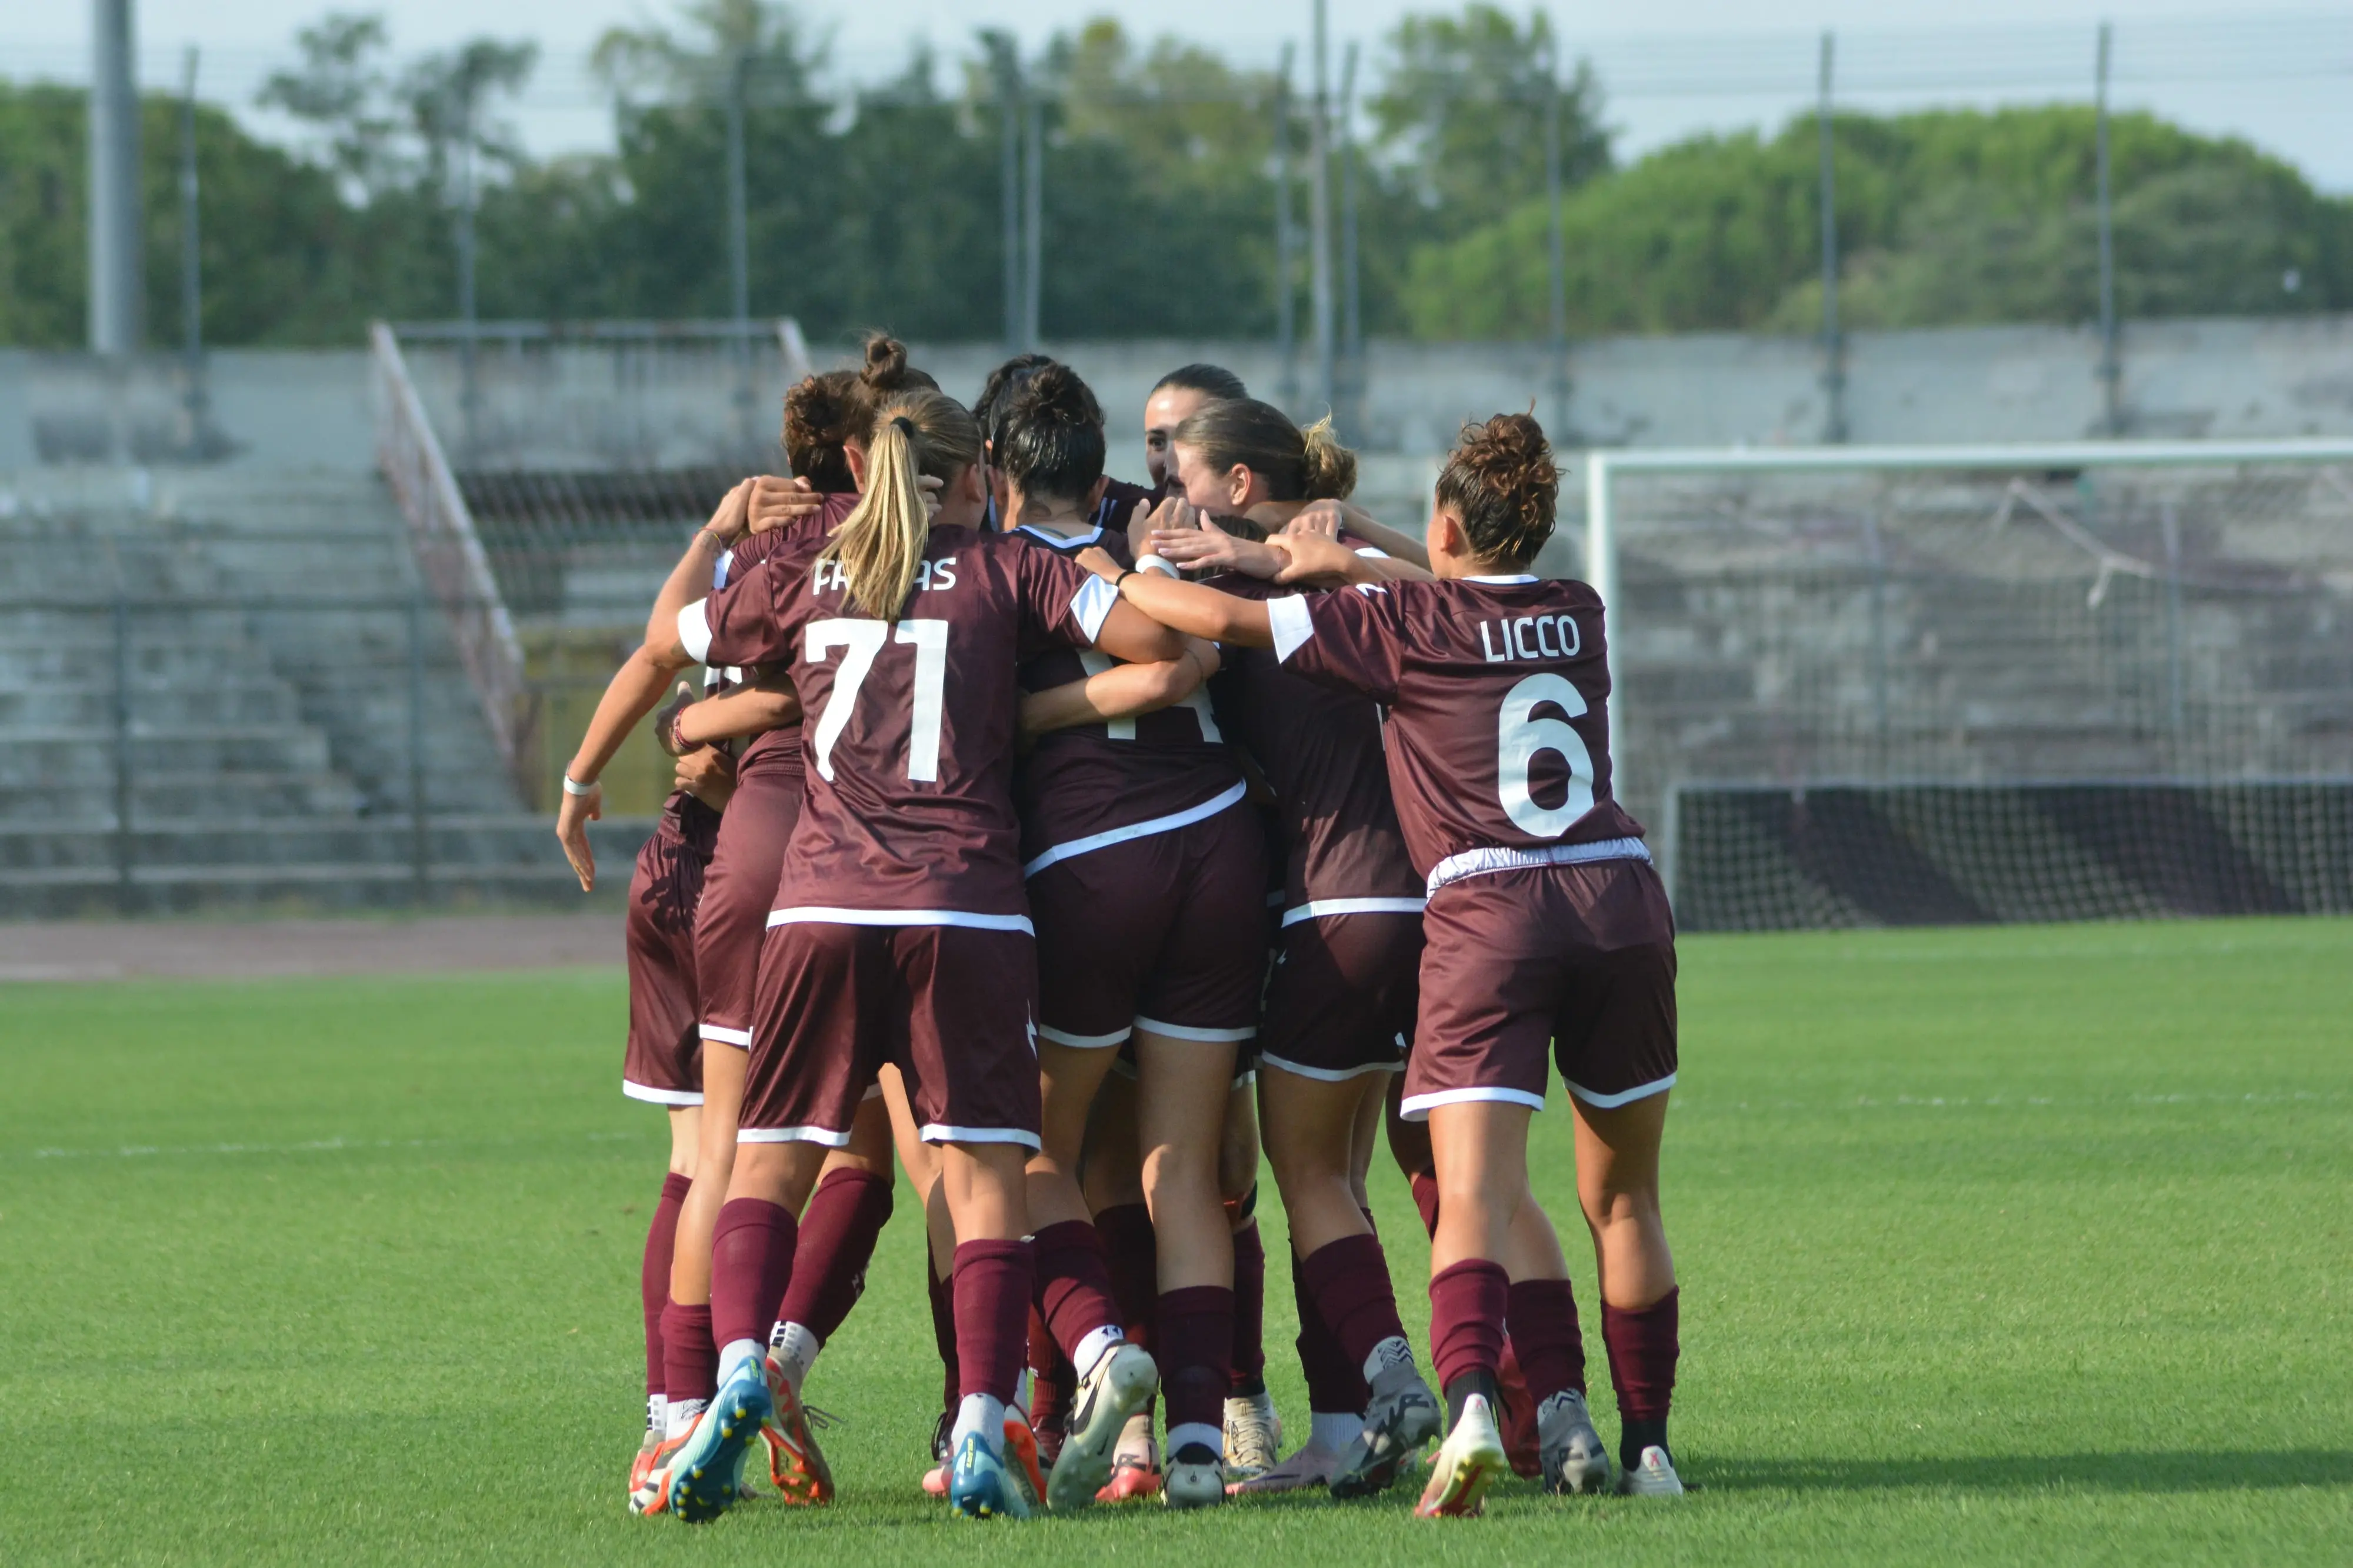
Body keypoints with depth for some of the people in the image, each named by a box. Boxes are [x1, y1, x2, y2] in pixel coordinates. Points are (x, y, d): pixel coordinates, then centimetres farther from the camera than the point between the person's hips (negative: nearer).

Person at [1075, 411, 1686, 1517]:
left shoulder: (1406, 625, 1)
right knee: (1622, 1198, 15)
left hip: (1487, 910, -4)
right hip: (1623, 897, 4)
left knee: (1474, 1196, -14)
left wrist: (1103, 574, 14)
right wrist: (1351, 564, 31)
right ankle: (1645, 1447, 18)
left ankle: (1470, 1404, -37)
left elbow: (1223, 619, -1)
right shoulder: (1579, 618, 16)